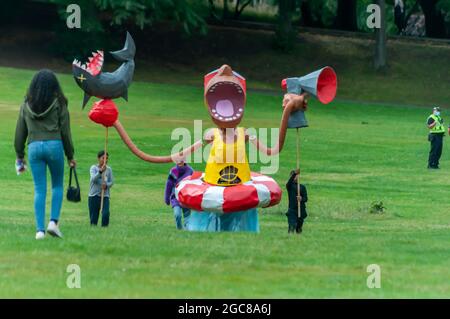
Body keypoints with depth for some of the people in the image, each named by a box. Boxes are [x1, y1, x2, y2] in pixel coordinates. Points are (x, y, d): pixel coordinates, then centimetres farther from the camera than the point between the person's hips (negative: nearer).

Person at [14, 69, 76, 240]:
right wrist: (70, 156, 9)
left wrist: (19, 156, 19)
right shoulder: (58, 104, 1)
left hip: (34, 147, 2)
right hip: (54, 145, -2)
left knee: (39, 190, 4)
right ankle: (54, 222, -1)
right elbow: (65, 131, 1)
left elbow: (20, 132, 11)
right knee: (58, 185, 14)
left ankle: (40, 229, -3)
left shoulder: (26, 105, 9)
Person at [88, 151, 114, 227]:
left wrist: (106, 185, -18)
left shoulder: (109, 169, 5)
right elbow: (93, 179, -17)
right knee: (93, 216, 4)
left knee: (106, 214, -16)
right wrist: (100, 171, -32)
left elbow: (112, 182, 4)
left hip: (105, 195, 1)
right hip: (94, 195, -1)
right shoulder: (94, 168, -2)